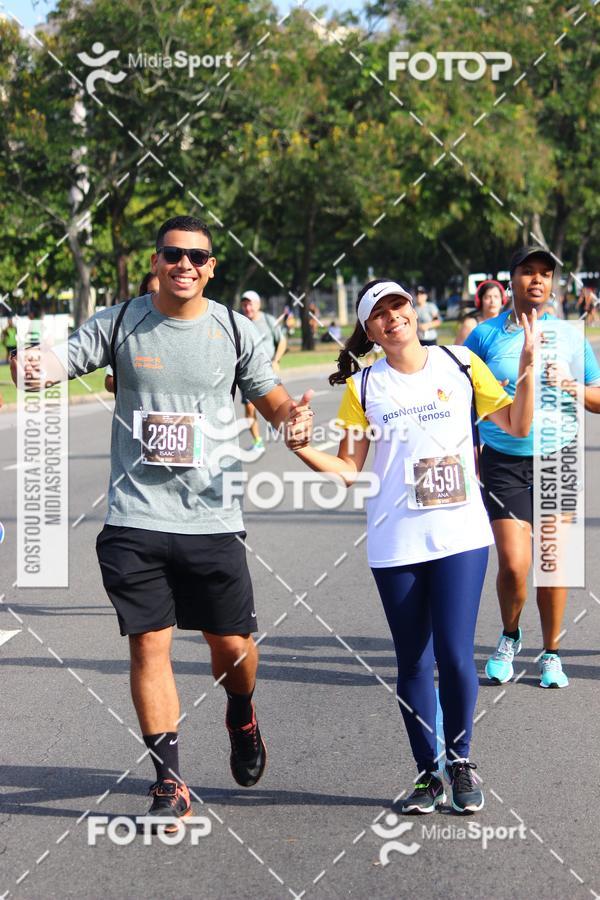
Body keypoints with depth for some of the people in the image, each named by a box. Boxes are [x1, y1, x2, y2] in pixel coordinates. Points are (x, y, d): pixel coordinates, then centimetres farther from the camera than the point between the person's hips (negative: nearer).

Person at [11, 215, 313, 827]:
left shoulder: (233, 331, 4)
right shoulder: (119, 324, 2)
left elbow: (271, 397, 14)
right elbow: (55, 362, -4)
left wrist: (293, 419, -10)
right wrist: (35, 368, -29)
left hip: (212, 518, 1)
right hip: (136, 519, -1)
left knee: (232, 645, 5)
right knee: (149, 644, -4)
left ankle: (241, 717, 39)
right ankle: (168, 780, 5)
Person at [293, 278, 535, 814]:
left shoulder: (460, 365, 5)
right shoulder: (363, 387, 4)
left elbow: (517, 425, 9)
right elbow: (348, 469, 3)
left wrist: (528, 364, -1)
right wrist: (302, 448, -13)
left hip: (460, 536, -1)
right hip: (395, 544, 1)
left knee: (454, 654, -9)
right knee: (413, 663, 6)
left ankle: (461, 762, 12)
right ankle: (428, 773, 19)